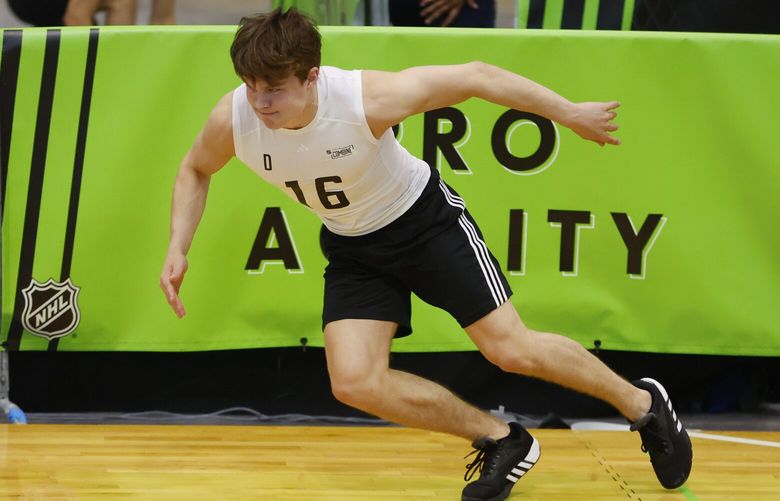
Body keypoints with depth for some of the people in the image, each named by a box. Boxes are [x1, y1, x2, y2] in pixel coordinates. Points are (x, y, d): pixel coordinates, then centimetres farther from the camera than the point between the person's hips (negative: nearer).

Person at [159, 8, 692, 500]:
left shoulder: (369, 98, -35)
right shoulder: (232, 120, -24)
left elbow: (475, 77, -22)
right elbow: (196, 168, 2)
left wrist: (569, 112, -14)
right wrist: (179, 248, -11)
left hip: (426, 219, -4)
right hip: (352, 248, 4)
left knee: (511, 349, -6)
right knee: (355, 383, -11)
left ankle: (642, 403, 20)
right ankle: (502, 441, 9)